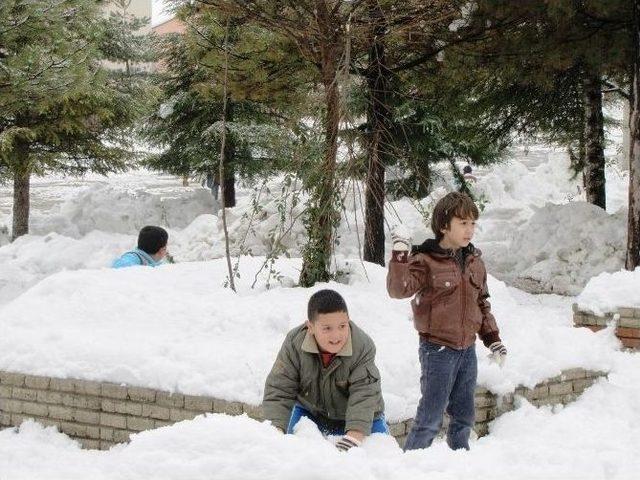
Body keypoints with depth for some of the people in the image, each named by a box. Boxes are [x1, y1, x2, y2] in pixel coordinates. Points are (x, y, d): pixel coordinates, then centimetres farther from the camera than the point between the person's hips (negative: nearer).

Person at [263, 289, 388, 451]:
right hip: (310, 412, 1)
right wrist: (277, 431, -34)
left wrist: (355, 434, -49)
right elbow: (279, 390, -21)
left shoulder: (363, 347, -30)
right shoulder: (294, 343, -24)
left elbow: (364, 395, -35)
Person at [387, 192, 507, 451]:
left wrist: (493, 338, 16)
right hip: (438, 350, -7)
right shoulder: (425, 261, -11)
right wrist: (400, 255, -33)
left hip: (467, 350, 7)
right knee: (430, 419, -4)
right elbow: (399, 289, -24)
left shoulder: (474, 261, 10)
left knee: (464, 416, 16)